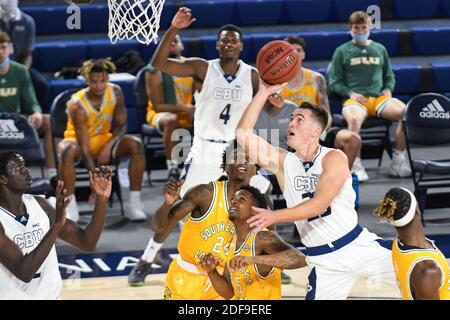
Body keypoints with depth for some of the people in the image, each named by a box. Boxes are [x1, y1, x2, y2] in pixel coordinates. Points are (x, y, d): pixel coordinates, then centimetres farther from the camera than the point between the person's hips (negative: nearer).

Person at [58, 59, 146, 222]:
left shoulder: (115, 92, -15)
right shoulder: (77, 105, -28)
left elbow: (121, 125, -5)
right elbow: (85, 148, -31)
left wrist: (108, 146, -26)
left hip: (104, 139, 4)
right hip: (78, 140, -4)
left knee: (136, 145, -22)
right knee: (68, 151, -39)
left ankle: (134, 203, -22)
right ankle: (70, 206, -32)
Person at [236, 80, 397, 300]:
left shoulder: (334, 158, -11)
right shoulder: (283, 162, 1)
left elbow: (320, 204, -23)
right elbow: (243, 134, -8)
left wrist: (274, 216, -31)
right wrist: (263, 94, -13)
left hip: (356, 245, -2)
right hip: (323, 261, 2)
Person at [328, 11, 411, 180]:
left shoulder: (380, 49, 22)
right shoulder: (342, 51, 13)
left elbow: (389, 76, 28)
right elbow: (334, 82, 10)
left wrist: (388, 89, 6)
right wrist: (351, 93, -7)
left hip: (380, 97, 3)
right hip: (354, 99, -3)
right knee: (354, 119, -40)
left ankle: (399, 160, -18)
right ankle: (356, 165, -31)